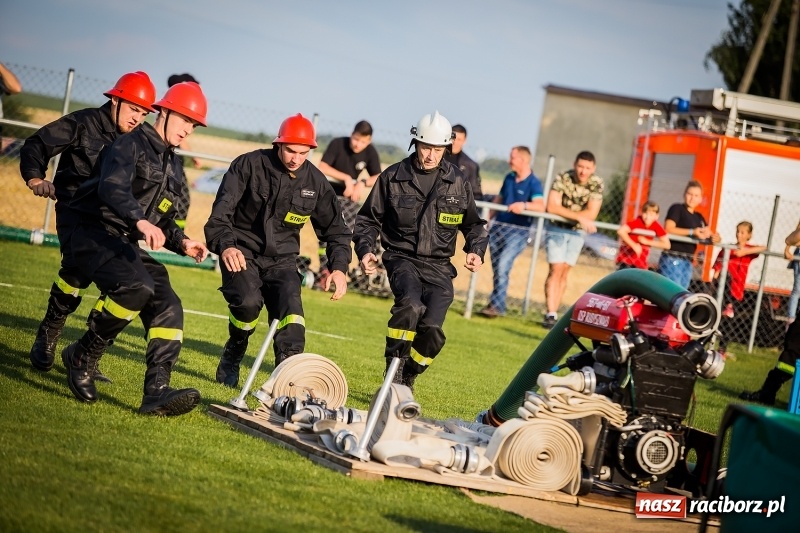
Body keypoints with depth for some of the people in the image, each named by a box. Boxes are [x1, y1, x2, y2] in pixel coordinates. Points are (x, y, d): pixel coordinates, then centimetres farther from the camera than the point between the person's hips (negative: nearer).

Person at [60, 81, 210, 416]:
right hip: (95, 234, -9)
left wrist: (181, 243, 5)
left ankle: (157, 391, -19)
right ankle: (82, 357, -14)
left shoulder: (172, 165, 21)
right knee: (138, 287, -32)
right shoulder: (132, 144, -6)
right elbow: (112, 188, -26)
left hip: (126, 244, 9)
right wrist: (140, 220, -43)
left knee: (168, 307, -10)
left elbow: (163, 219, 26)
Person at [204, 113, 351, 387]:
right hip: (242, 253, -3)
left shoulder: (316, 182, 2)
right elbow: (221, 210, -14)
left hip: (281, 259, 3)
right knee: (248, 301, -28)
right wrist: (225, 245, -33)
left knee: (291, 314, -19)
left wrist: (339, 267, -4)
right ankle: (232, 355, 2)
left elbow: (335, 229, 13)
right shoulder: (249, 165, -8)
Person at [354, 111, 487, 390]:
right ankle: (393, 371, -21)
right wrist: (365, 249, -5)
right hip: (403, 258, -2)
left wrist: (476, 251, 1)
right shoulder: (393, 177, 2)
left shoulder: (458, 183, 7)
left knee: (432, 327, -16)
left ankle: (408, 378, 9)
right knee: (411, 305, -33)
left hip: (438, 266, 2)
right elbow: (368, 219, 11)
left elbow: (473, 224, 20)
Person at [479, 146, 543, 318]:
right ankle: (496, 304, 16)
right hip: (499, 226, 7)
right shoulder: (509, 178, 11)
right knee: (496, 268, 8)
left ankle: (497, 305, -12)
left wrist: (524, 205, -43)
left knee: (502, 266, -17)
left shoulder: (533, 183, -10)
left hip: (518, 231, -7)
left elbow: (540, 205, -26)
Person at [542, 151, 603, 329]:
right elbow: (552, 207, -26)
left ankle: (553, 313, 10)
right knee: (556, 269, -13)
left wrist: (564, 212, -23)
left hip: (577, 232, 3)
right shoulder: (562, 179, -17)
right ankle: (550, 314, -18)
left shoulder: (596, 184, -11)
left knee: (564, 272, 6)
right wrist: (579, 217, -29)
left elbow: (592, 214, -17)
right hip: (557, 229, -3)